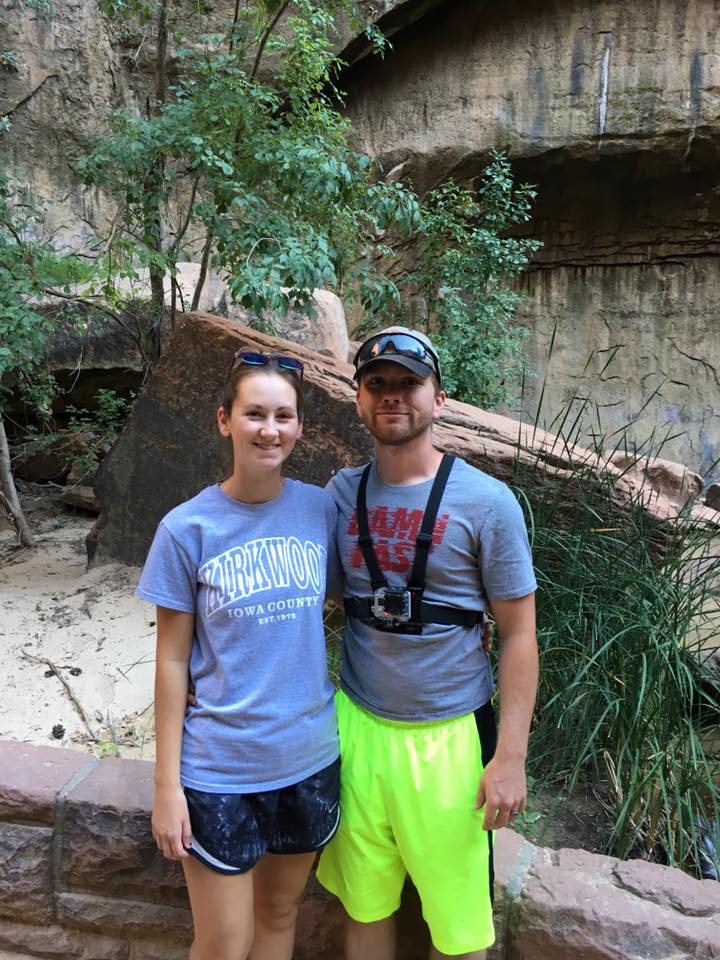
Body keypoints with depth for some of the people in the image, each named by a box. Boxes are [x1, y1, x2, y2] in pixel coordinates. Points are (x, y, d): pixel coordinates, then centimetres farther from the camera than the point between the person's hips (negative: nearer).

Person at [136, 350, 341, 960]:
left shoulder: (320, 510, -5)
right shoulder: (188, 528, -12)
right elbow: (173, 661, -7)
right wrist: (167, 783, -6)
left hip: (309, 758, 3)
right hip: (219, 769, -3)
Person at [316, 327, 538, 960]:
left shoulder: (486, 502, -10)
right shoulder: (343, 492, 1)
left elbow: (517, 635, -7)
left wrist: (511, 757, -10)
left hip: (448, 736, -3)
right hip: (356, 726, 3)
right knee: (365, 905, 18)